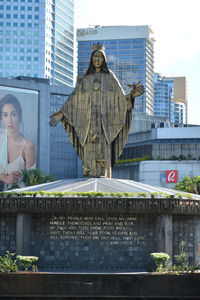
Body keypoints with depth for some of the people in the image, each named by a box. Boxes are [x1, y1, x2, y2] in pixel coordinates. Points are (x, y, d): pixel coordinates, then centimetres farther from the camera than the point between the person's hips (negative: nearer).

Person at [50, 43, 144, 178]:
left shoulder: (110, 78, 10)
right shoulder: (85, 79, 13)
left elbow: (122, 99, 3)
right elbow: (73, 100, 10)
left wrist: (132, 95, -18)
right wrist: (61, 114, 0)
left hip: (104, 120, -1)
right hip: (89, 120, 1)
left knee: (104, 152, -8)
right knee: (89, 152, -4)